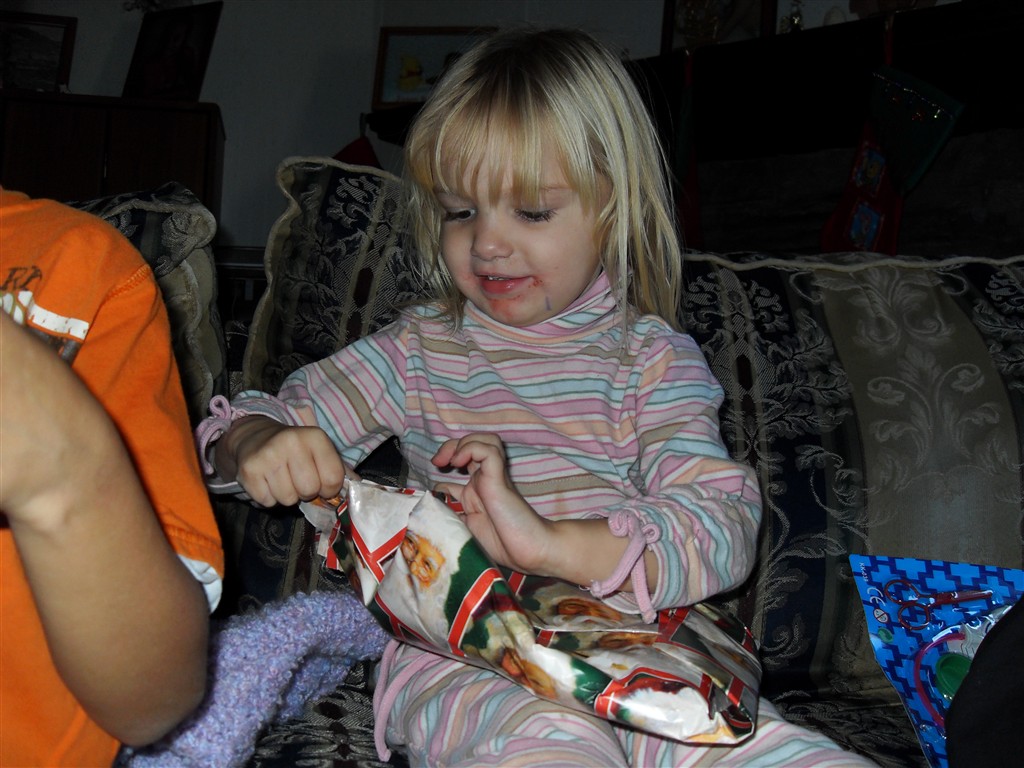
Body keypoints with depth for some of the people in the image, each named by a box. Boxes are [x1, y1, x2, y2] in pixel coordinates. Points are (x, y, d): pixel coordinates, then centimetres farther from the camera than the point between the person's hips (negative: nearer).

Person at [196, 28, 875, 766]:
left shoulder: (652, 355, 5)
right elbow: (274, 415, 14)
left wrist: (552, 542, -25)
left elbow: (725, 527, -9)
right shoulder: (421, 351, 12)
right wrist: (256, 442, -13)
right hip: (459, 656, -1)